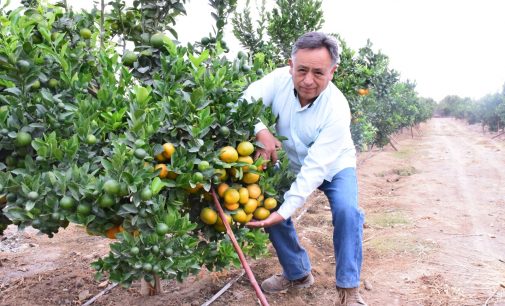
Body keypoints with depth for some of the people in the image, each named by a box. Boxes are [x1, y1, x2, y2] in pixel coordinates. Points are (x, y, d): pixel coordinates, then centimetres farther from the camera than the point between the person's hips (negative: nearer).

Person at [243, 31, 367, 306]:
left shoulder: (337, 110, -36)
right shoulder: (280, 79, -26)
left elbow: (315, 168, -37)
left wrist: (284, 211, -43)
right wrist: (261, 132, -42)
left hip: (334, 165, -4)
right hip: (294, 164, 4)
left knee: (346, 211, -27)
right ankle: (298, 274, 13)